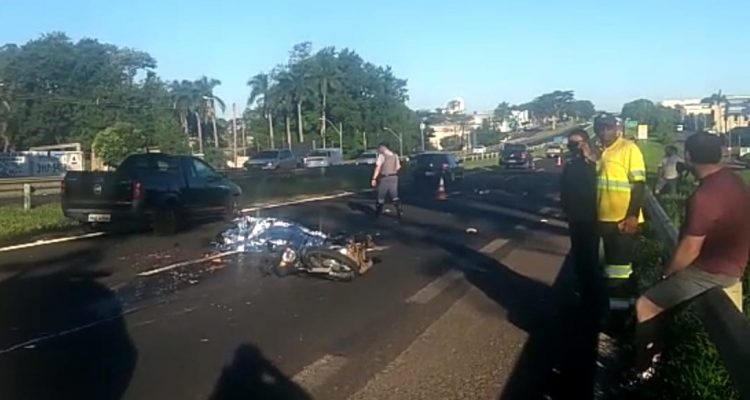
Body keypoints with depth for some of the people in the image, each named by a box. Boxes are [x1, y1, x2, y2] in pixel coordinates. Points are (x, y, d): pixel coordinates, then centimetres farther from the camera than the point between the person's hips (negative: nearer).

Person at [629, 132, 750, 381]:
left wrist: (666, 273, -5)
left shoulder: (704, 197, -29)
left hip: (712, 271, -10)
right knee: (657, 296, 23)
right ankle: (651, 351, 28)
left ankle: (642, 369, 5)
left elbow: (689, 250, -24)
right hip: (727, 261, 10)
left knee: (644, 305, -7)